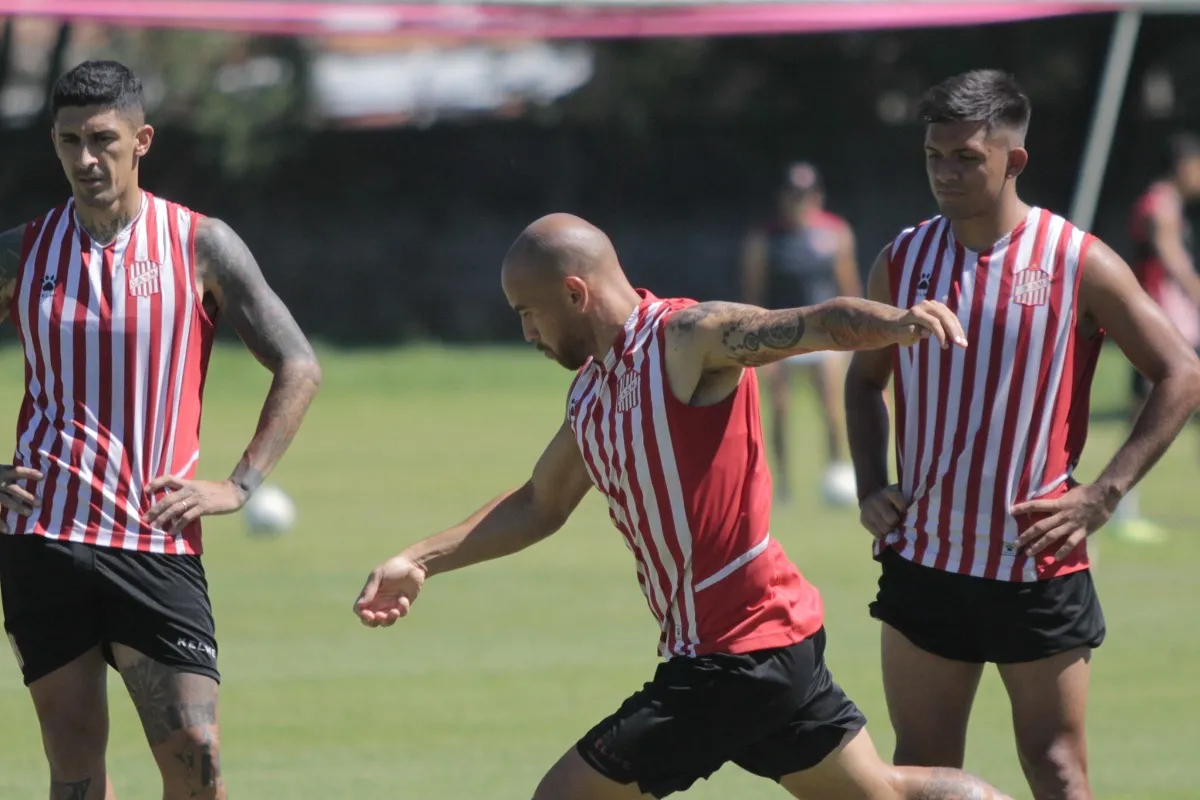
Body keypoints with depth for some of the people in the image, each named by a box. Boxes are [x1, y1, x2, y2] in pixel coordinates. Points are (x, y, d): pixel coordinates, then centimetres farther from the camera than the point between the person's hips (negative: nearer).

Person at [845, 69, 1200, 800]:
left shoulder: (1079, 265, -8)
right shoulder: (903, 261, 4)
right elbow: (866, 378, 19)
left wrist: (1101, 496, -13)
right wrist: (872, 487, 4)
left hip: (1038, 564, -4)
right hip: (924, 560, 4)